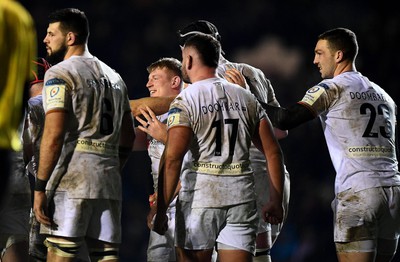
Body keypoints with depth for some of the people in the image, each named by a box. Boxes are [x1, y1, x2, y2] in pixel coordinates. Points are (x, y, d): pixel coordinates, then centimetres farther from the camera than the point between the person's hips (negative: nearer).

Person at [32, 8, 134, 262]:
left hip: (71, 179, -7)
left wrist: (40, 186, -13)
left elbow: (54, 135, -13)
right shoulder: (114, 77, 20)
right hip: (108, 182, 7)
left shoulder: (60, 74, -4)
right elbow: (128, 137, 21)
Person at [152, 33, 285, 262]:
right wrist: (276, 200, 13)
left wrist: (161, 210, -13)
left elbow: (172, 159, -14)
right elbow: (273, 152, 10)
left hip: (200, 198, -4)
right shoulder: (247, 99, 12)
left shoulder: (185, 101, -4)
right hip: (241, 198, 4)